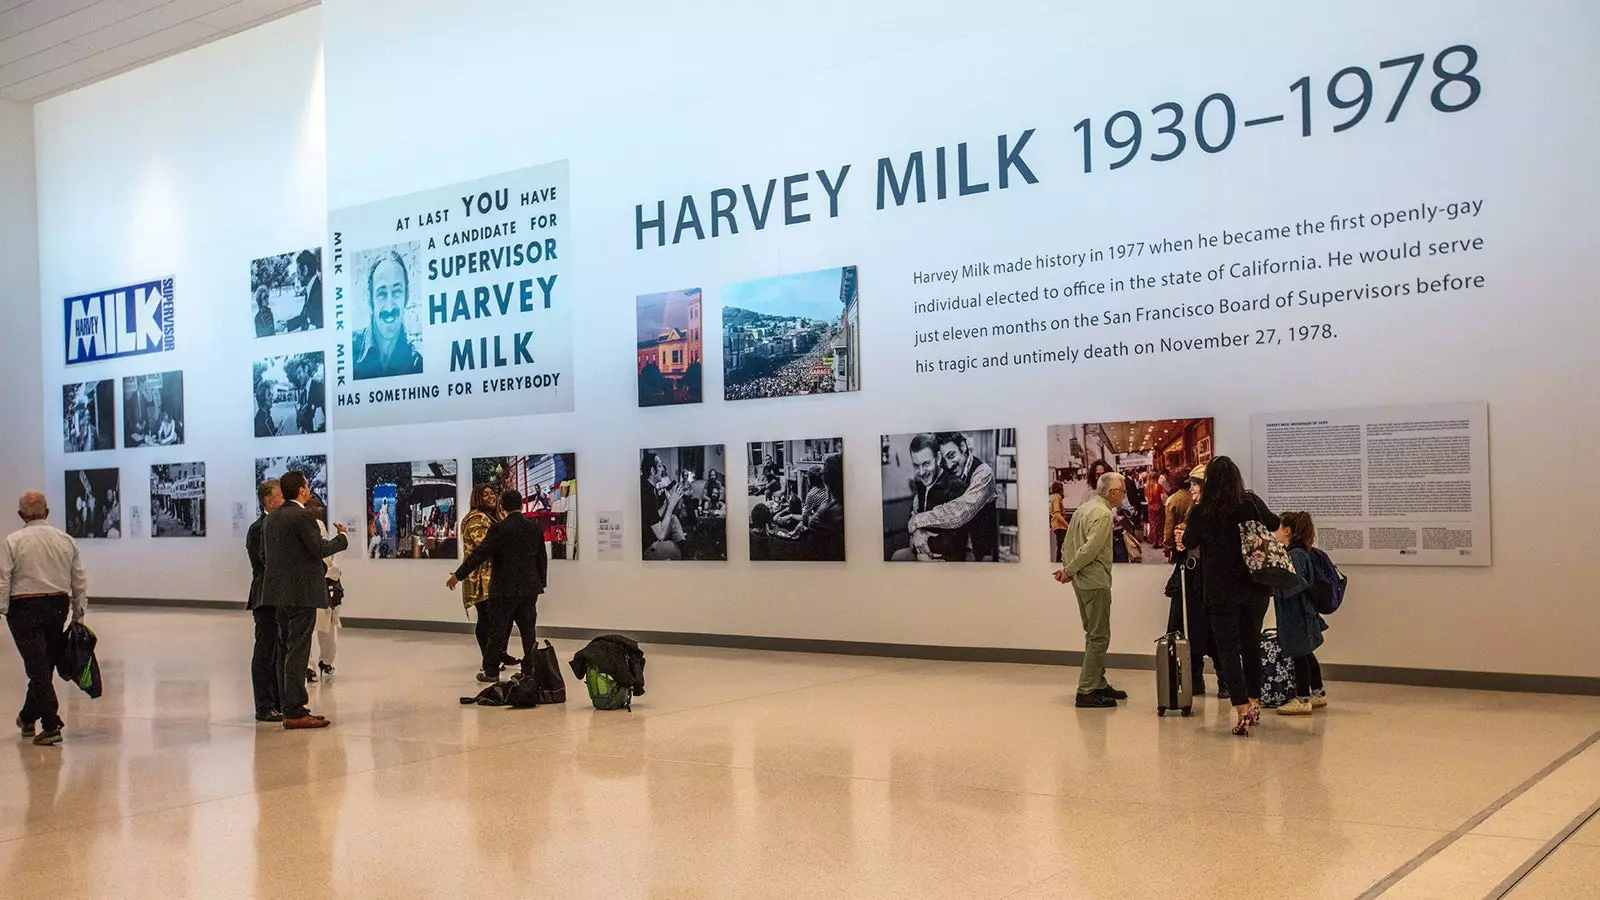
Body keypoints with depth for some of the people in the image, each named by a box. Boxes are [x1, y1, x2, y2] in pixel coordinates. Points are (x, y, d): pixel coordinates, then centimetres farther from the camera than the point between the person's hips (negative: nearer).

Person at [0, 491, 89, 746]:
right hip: (58, 606, 4)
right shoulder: (66, 540, 4)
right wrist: (79, 615, 15)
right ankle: (28, 718, 32)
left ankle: (51, 725, -9)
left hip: (25, 609, -4)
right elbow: (80, 582, 8)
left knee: (38, 668, -3)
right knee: (45, 667, 15)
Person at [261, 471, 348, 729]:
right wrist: (342, 537, 2)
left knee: (287, 650, 13)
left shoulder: (271, 519, 13)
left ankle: (288, 707, 18)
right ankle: (295, 713, -5)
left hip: (280, 592, 9)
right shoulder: (303, 516, -14)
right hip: (302, 593, -9)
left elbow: (268, 554, 17)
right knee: (297, 652, -7)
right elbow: (320, 549, -16)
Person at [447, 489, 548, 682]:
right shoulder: (535, 528, 5)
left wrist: (458, 575, -8)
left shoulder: (499, 528, -13)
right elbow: (542, 558, 12)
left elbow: (480, 554, -15)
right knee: (527, 629, 9)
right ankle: (529, 670, 12)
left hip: (505, 589, -5)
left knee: (499, 630, 3)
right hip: (530, 588, 5)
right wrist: (541, 583, 22)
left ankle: (491, 671, 9)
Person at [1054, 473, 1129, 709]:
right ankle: (1086, 692, -7)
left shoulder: (1082, 509, 14)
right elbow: (1090, 550, -22)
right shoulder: (1103, 514, -16)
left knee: (1094, 635, 17)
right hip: (1095, 581, -10)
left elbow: (1067, 545, 15)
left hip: (1082, 581, 10)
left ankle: (1099, 684, 25)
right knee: (1099, 637, -6)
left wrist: (1067, 569, 6)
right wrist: (1068, 571, -11)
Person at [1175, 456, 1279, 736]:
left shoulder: (1200, 512, -10)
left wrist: (1182, 535, 27)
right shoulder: (1252, 503, -2)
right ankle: (1255, 704, 29)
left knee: (1228, 649, 2)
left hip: (1222, 590, -3)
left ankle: (1242, 711, -8)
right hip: (1256, 587, 3)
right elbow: (1274, 524, 17)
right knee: (1251, 644, 18)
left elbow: (1188, 543, 6)